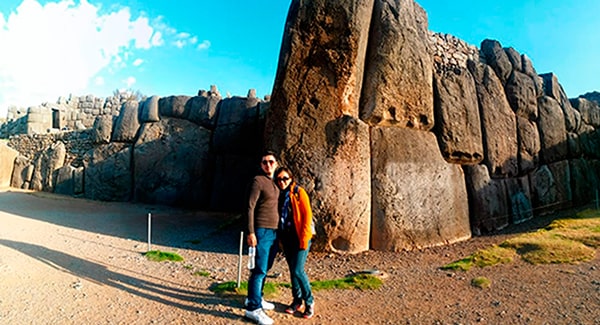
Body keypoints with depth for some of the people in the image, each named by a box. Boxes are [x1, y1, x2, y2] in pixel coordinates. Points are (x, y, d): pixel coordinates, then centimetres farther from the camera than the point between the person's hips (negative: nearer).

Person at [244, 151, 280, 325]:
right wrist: (251, 232, -18)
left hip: (275, 232, 8)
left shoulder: (275, 183, 13)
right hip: (262, 231, -8)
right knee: (260, 270, -4)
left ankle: (255, 298, 30)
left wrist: (280, 232, 14)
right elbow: (250, 207, -13)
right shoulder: (258, 181, -9)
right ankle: (253, 308, 5)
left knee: (265, 268, 15)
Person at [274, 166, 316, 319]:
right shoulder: (279, 195, 9)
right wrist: (280, 238, 6)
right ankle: (297, 301, 26)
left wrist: (304, 238, -16)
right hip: (286, 238, 6)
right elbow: (278, 216, 13)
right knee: (292, 270, 12)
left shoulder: (298, 192, -8)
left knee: (298, 270, -9)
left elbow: (307, 215, -11)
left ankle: (309, 301, 11)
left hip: (300, 237, -6)